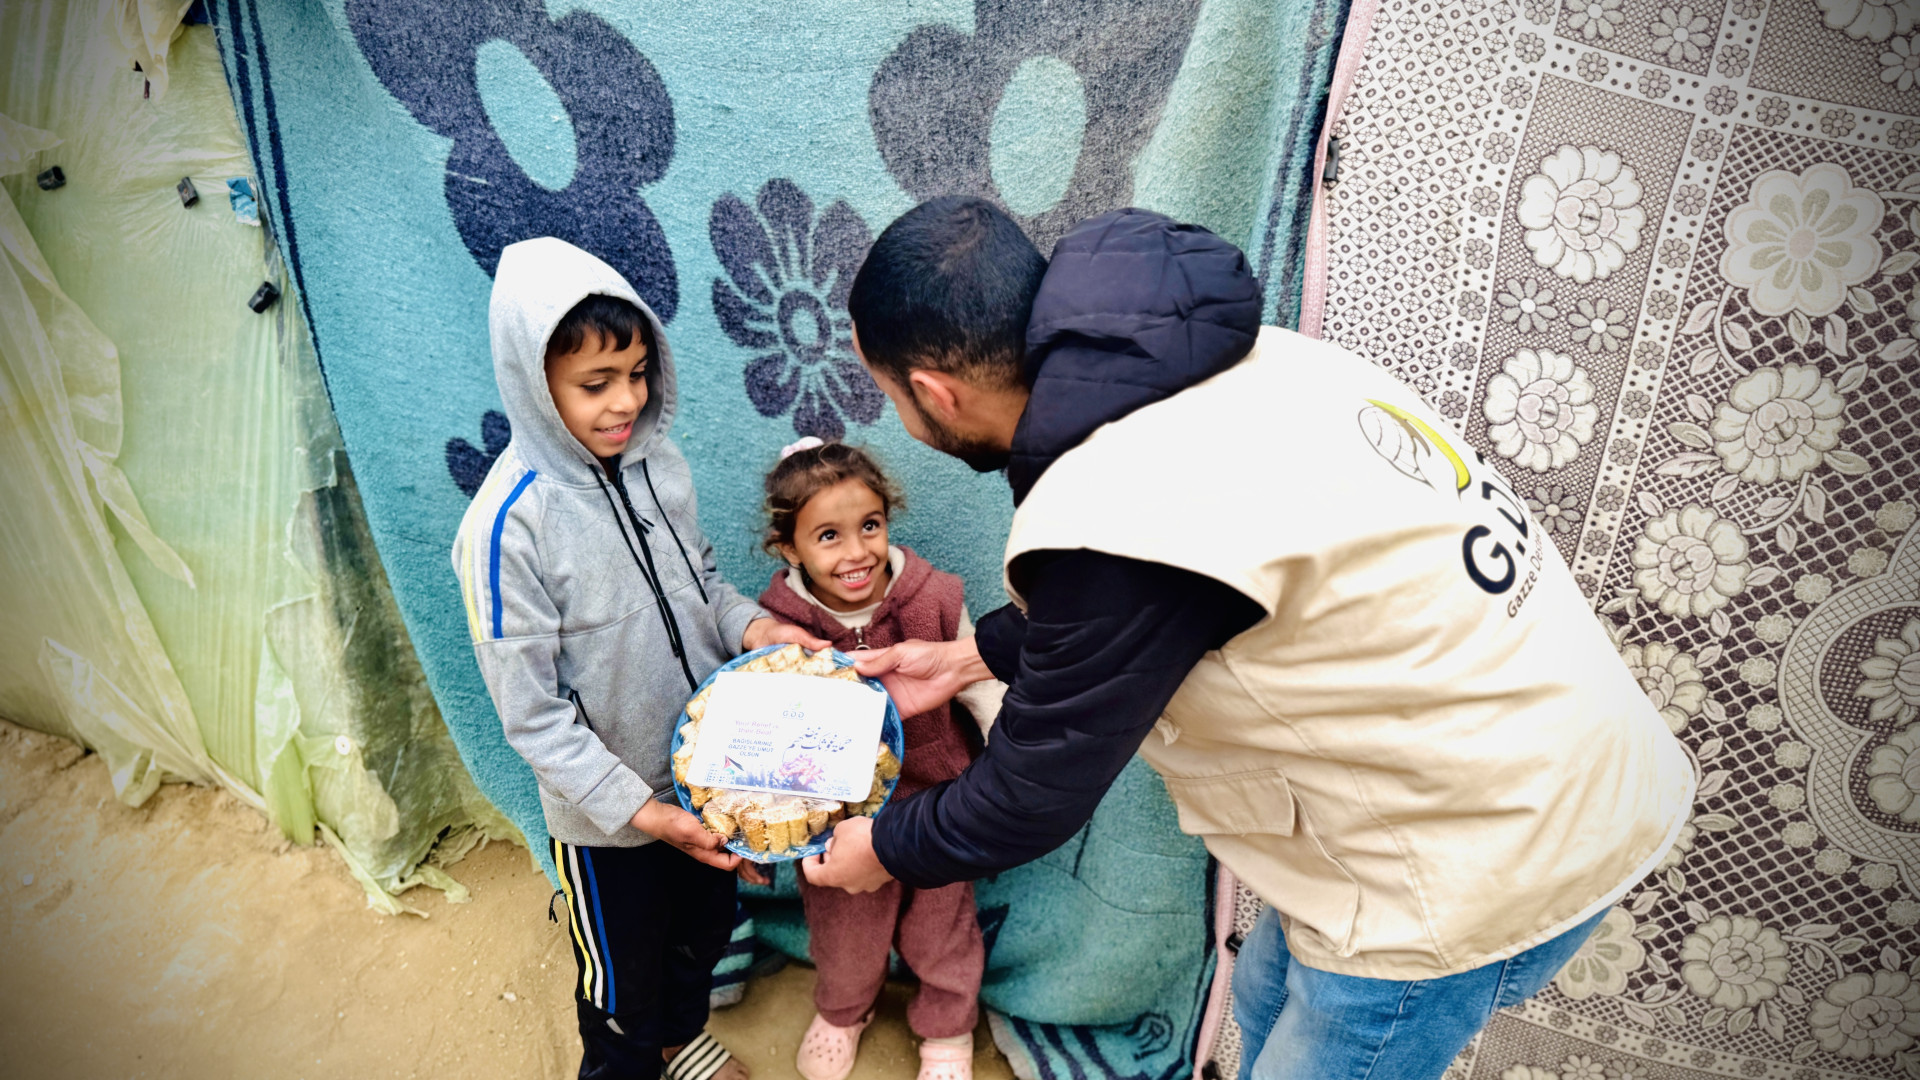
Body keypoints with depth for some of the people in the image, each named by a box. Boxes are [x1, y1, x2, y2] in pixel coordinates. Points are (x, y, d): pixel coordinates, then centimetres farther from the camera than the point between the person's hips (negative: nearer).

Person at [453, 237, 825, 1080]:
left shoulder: (658, 462, -9)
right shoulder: (509, 525, -26)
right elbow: (531, 714, -20)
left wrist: (748, 624, -12)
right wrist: (637, 808, -23)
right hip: (604, 815, -5)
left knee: (706, 927, 29)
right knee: (625, 984, 20)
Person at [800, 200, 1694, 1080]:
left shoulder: (1105, 519, -31)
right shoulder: (1194, 362, -3)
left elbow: (1035, 794, -14)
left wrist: (886, 852, 4)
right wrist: (972, 657, 20)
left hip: (1488, 849, -9)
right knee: (1269, 1003, 26)